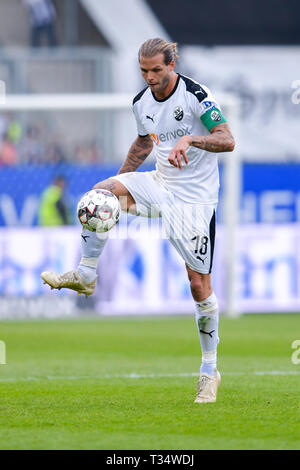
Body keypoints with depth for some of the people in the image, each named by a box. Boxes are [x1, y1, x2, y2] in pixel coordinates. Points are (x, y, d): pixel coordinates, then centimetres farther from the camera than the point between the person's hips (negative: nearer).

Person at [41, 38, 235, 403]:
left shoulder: (195, 95, -16)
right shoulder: (141, 102, 5)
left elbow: (227, 140, -23)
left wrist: (190, 139, -38)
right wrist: (120, 180, 22)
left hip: (195, 196, -6)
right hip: (161, 184, 6)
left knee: (199, 282, -6)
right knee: (101, 191, -18)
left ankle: (210, 370, 4)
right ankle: (85, 276, -7)